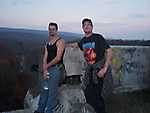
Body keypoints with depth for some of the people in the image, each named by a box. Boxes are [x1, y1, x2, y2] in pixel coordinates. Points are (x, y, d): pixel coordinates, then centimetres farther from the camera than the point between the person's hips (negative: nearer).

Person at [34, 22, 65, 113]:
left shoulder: (60, 42, -7)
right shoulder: (48, 43, 15)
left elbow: (58, 58, -15)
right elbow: (45, 58, 8)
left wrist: (47, 66, -6)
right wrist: (45, 70, -7)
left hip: (56, 69, -7)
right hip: (48, 69, 7)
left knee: (52, 91, -3)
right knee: (44, 90, 11)